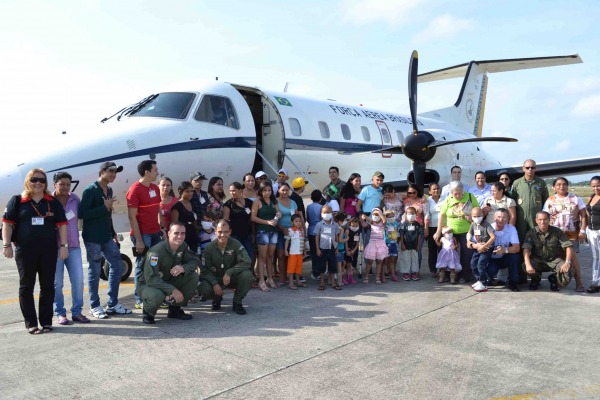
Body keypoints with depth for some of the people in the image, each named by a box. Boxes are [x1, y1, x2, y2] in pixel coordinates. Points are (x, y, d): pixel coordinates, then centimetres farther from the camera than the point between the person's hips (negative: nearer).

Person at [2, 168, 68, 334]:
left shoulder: (53, 202, 7)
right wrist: (7, 245, -6)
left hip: (49, 249, 1)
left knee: (48, 286, 6)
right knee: (26, 286, 6)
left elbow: (61, 225, 6)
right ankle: (31, 323, 14)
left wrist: (63, 245, 0)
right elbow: (7, 223, 2)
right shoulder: (17, 201, 3)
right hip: (25, 250, -1)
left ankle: (46, 321, 17)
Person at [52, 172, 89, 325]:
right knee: (57, 282, 5)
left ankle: (77, 311, 14)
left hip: (73, 246, 3)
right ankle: (60, 313, 17)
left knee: (78, 279, 2)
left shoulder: (75, 199, 6)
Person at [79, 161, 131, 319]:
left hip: (107, 237, 8)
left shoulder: (109, 190, 13)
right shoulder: (90, 190, -11)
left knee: (117, 266, 8)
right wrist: (105, 207, -19)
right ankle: (95, 306, 14)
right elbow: (82, 213, -19)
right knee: (94, 272, 1)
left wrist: (113, 233, 17)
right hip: (92, 238, -8)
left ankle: (112, 304, 18)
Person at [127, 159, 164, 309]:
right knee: (142, 266, 0)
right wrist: (138, 240, -17)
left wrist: (162, 229, 12)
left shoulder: (155, 188, 13)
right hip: (143, 234, -7)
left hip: (155, 233, 7)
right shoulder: (135, 190, -10)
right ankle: (140, 300, 10)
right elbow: (132, 217, -13)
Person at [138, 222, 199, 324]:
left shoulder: (183, 246, -7)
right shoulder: (156, 251, -28)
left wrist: (183, 268, -28)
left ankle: (175, 309, 3)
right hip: (148, 285, -6)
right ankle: (148, 313, -2)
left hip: (168, 281, 6)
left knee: (193, 276, -15)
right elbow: (151, 279, -33)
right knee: (157, 296, -40)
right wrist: (172, 290, -40)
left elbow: (194, 261, -5)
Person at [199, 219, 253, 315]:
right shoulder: (210, 247, -11)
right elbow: (205, 270, -9)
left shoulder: (235, 244, -16)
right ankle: (217, 299, 10)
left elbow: (246, 262, -26)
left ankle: (237, 302, -5)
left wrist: (229, 273, -34)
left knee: (247, 275, -32)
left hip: (232, 278, -1)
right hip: (215, 278, 1)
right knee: (204, 289, -30)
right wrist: (215, 284, -25)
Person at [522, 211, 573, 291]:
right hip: (538, 260, 0)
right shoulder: (532, 233, -6)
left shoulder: (557, 232, -4)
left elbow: (568, 246, -9)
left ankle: (553, 279, 15)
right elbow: (526, 249, -18)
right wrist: (528, 265, -34)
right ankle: (536, 279, 7)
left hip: (555, 260, 0)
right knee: (524, 265, -32)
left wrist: (567, 262, -25)